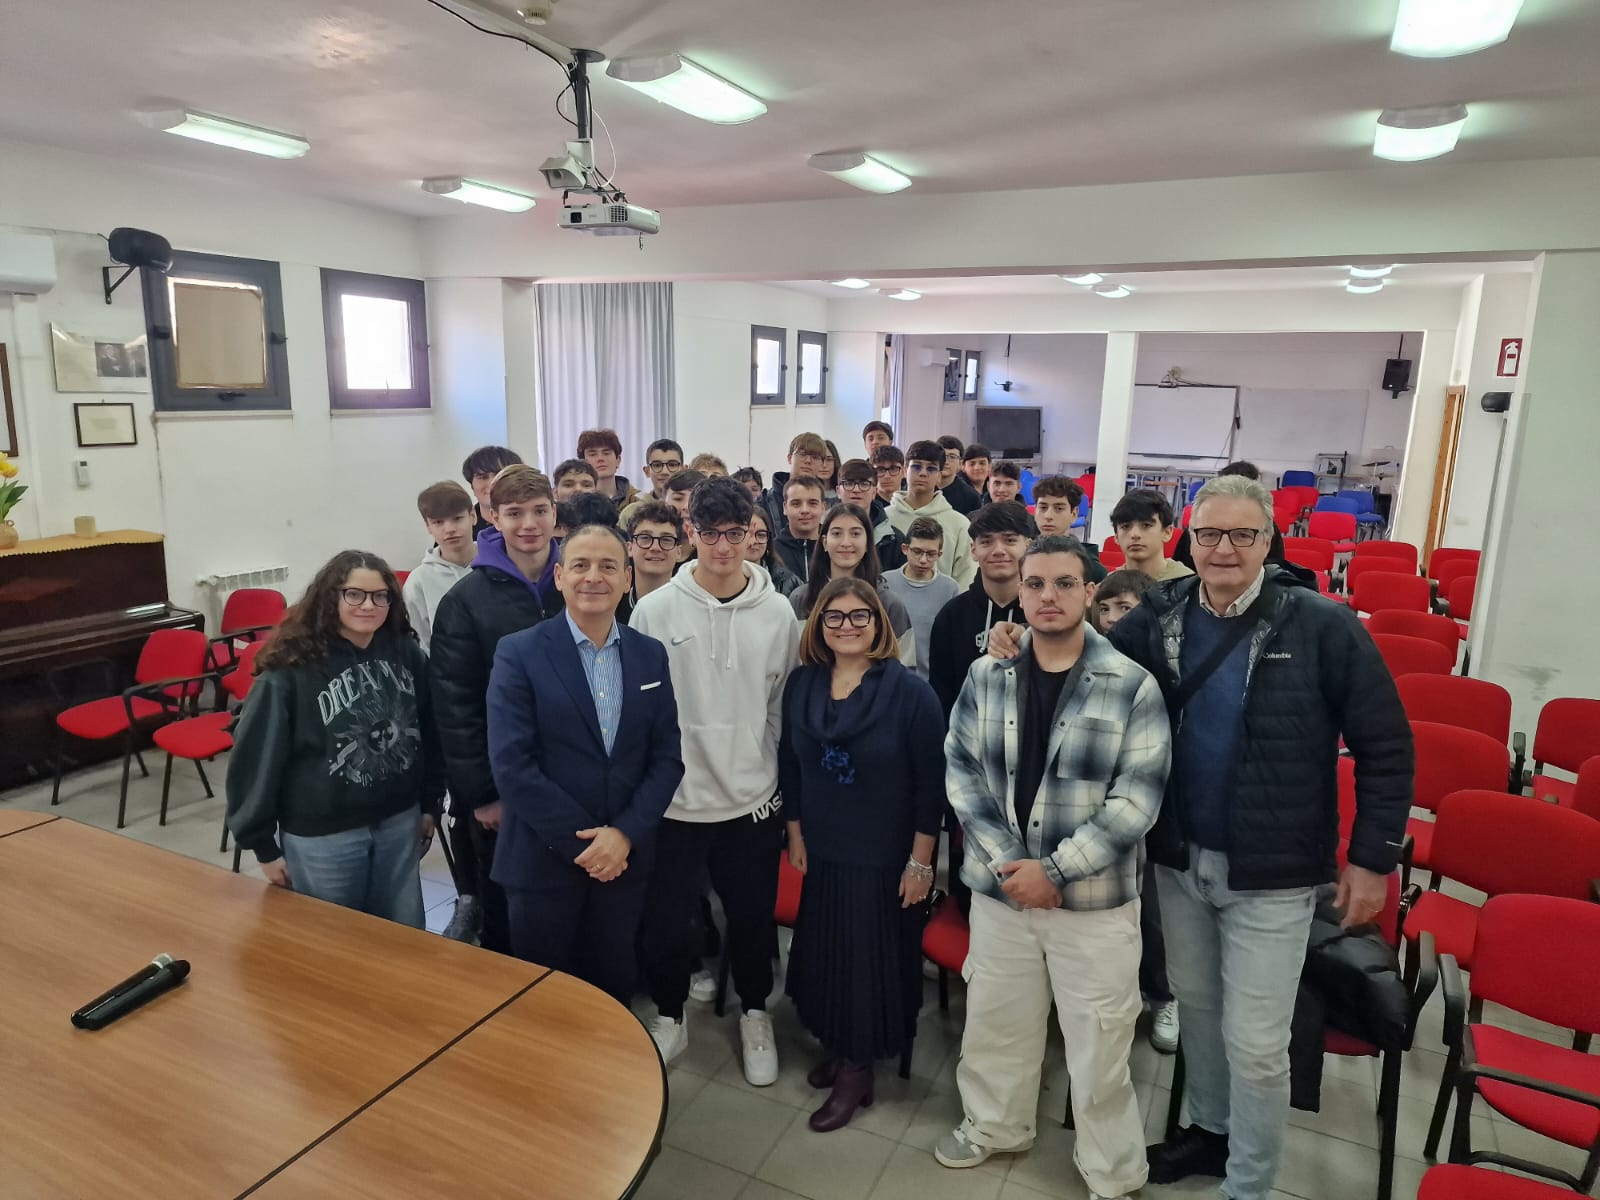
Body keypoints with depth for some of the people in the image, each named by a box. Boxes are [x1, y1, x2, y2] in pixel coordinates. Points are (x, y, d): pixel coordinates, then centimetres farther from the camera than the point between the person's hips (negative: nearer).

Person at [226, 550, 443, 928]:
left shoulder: (407, 653, -3)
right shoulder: (292, 668, -16)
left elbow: (429, 733, 7)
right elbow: (257, 756, -10)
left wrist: (429, 804, 11)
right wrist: (264, 846, -6)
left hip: (399, 822, 4)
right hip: (322, 835, -4)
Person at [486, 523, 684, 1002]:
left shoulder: (651, 654, 4)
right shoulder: (519, 652, -7)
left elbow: (667, 755, 2)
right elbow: (512, 764, -13)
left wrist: (625, 834, -11)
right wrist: (582, 843, -14)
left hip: (624, 858, 3)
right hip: (543, 859, -3)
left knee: (612, 989, 16)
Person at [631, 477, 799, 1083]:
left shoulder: (777, 612, -3)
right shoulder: (655, 610, -8)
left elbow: (784, 708, 5)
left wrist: (781, 785, 6)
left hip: (752, 799, 1)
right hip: (674, 800, -1)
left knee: (752, 916, 16)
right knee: (665, 919, 13)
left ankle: (754, 1013, 41)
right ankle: (669, 1016, 38)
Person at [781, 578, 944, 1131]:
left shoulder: (910, 691, -16)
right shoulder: (801, 684, -3)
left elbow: (931, 783, -13)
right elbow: (790, 764, 6)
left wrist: (921, 861, -12)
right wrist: (795, 834, 7)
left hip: (887, 856, -4)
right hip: (823, 851, 4)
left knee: (874, 958, 10)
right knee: (825, 953, 16)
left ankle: (857, 1068, 30)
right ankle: (836, 1045, 40)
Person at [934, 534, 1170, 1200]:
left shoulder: (1133, 686, -11)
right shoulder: (986, 675, -1)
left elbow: (1137, 798, -13)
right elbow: (960, 768, 0)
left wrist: (1055, 870, -16)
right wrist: (1003, 862, -10)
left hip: (1096, 898, -3)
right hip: (999, 888, 3)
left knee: (1099, 1047, 11)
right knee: (993, 1023, 20)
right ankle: (995, 1125, 47)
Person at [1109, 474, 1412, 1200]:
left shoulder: (1322, 627, -14)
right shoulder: (1157, 617, -4)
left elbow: (1385, 748, -8)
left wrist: (1372, 856, -8)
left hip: (1271, 873, -4)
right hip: (1179, 859, 4)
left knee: (1255, 1043, 6)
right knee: (1195, 1004, 22)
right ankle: (1207, 1128, 46)